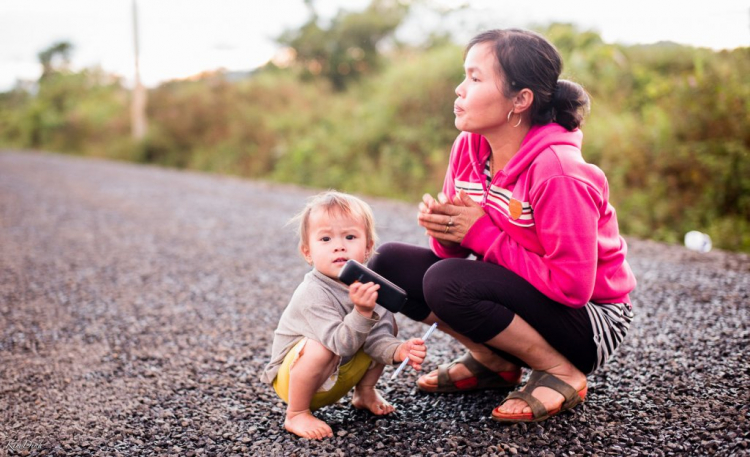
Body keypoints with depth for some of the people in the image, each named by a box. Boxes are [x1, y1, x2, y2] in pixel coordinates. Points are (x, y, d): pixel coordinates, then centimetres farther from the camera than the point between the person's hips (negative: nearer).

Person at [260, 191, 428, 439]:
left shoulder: (368, 285, -11)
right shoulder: (312, 294, -31)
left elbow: (376, 338, -12)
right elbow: (339, 344, -36)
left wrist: (399, 350, -31)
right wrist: (362, 312, -50)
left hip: (340, 375, 7)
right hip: (292, 377, -7)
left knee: (387, 323, 1)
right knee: (320, 347, -38)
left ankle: (365, 393, 17)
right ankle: (296, 415, -14)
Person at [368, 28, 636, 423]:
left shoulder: (556, 171, -26)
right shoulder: (468, 147, -5)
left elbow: (571, 285, -26)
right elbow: (456, 249, 3)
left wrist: (484, 234, -24)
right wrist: (443, 228, -22)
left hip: (589, 320, -7)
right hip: (522, 296, 7)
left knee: (447, 282, -31)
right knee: (390, 262, -5)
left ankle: (561, 374, -9)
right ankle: (493, 362, 6)